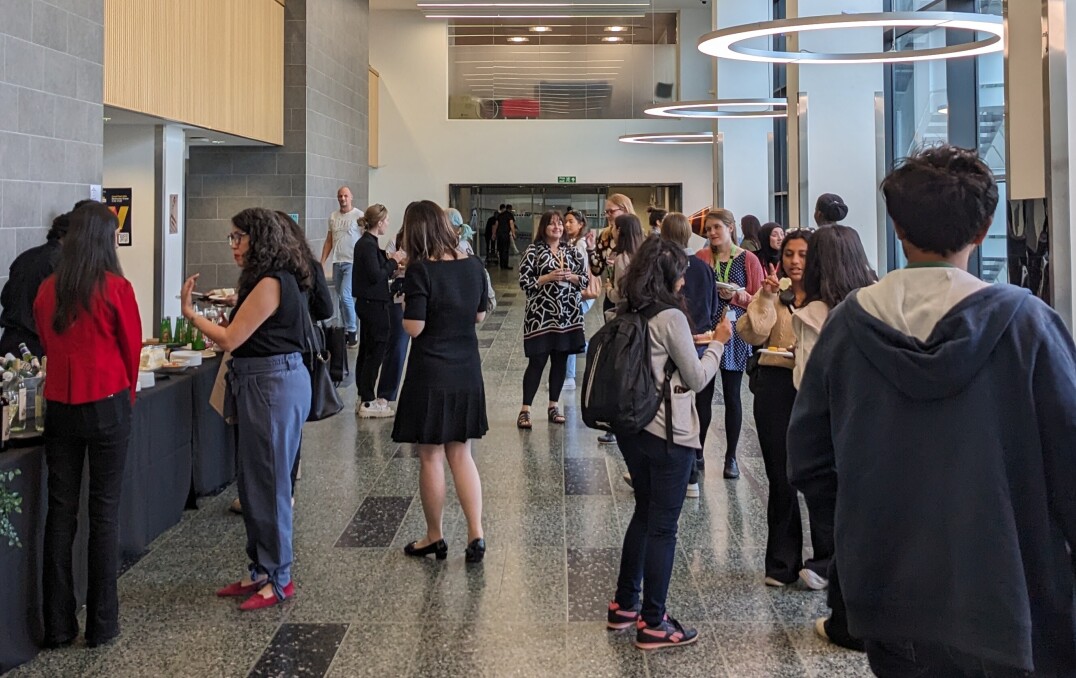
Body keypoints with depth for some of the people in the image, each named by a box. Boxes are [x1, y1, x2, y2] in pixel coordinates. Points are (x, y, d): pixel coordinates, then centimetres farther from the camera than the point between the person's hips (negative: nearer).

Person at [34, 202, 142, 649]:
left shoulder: (47, 290, 2)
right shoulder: (116, 288, -10)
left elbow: (47, 345, 13)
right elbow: (132, 348, 0)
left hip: (59, 406, 4)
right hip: (106, 406, -4)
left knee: (61, 511, 9)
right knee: (104, 512, 4)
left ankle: (58, 625, 14)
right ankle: (101, 624, 10)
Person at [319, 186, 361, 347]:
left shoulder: (359, 216, -6)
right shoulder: (333, 217, 12)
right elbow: (328, 241, 15)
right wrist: (322, 262, 8)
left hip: (353, 262, -6)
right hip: (337, 262, 6)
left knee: (345, 296, -14)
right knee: (343, 298, 10)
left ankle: (352, 331, -3)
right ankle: (347, 331, 18)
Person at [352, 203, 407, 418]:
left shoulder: (365, 243, 12)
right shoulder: (369, 245, -18)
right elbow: (376, 276, -22)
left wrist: (392, 262, 6)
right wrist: (393, 262, -11)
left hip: (366, 303, 10)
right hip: (374, 304, -10)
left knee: (366, 350, 15)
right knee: (376, 351, -5)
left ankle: (364, 398, 22)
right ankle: (368, 403, -1)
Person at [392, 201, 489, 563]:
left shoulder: (420, 270, -16)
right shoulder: (473, 265, 1)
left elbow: (414, 328, -16)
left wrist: (405, 303, 1)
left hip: (431, 374, -5)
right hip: (467, 372, 5)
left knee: (431, 457, 7)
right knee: (461, 453, 14)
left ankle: (434, 538, 19)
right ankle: (476, 534, 7)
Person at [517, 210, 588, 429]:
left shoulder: (572, 251, 10)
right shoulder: (533, 251, -3)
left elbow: (585, 279, 11)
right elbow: (524, 282, -7)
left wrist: (571, 277, -8)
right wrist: (548, 277, -16)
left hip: (567, 314, 4)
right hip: (541, 314, -4)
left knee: (560, 360, 8)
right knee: (537, 361, -5)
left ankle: (553, 406, 19)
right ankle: (525, 409, -1)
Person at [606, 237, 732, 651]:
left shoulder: (627, 315, 5)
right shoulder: (670, 317, -16)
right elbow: (696, 378, -9)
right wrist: (717, 343, 4)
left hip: (631, 428, 8)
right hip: (668, 434, -8)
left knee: (644, 513, 21)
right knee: (663, 526, 0)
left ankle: (624, 606, 29)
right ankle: (653, 624, 7)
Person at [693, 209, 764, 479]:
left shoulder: (748, 260, -1)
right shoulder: (701, 257, 4)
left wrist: (736, 295, -16)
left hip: (734, 333, -1)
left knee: (731, 395, 5)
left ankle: (731, 456, 15)